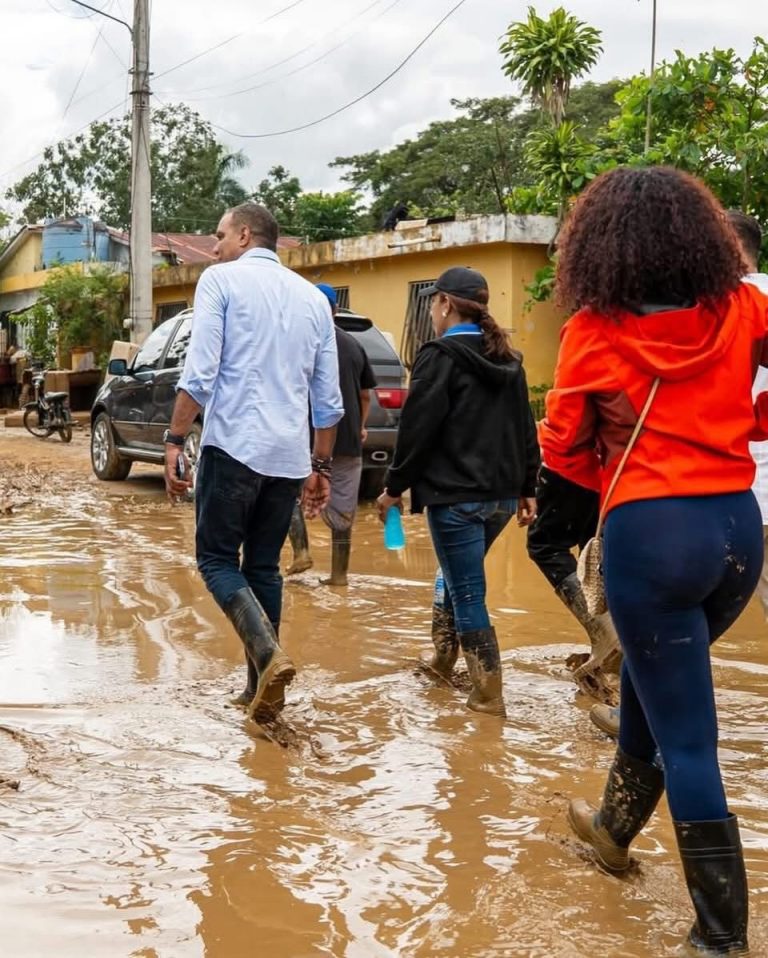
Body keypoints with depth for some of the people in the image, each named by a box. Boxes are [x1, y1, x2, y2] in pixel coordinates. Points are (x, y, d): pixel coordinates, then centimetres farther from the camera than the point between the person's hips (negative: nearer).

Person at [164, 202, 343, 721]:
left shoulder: (221, 280, 0)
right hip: (289, 455, 5)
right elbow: (329, 399, 14)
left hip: (234, 445, -5)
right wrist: (321, 466, 21)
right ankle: (260, 687, 15)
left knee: (217, 559, 4)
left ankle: (268, 654, -17)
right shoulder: (313, 297, 15)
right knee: (263, 565, 14)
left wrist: (175, 440, -6)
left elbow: (200, 373, -11)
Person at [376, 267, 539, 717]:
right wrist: (526, 488, 20)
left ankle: (489, 694, 1)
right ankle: (443, 657, 37)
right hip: (503, 495, 8)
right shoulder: (508, 359, 12)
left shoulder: (441, 355, -10)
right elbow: (525, 428, 15)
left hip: (456, 497, -8)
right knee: (457, 575, 26)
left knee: (468, 594, -2)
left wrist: (395, 486, -5)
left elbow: (418, 428, -13)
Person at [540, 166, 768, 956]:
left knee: (685, 736, 3)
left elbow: (560, 446, 1)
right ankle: (616, 825, 46)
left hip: (649, 532, -5)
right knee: (647, 676, 28)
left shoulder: (594, 328, -6)